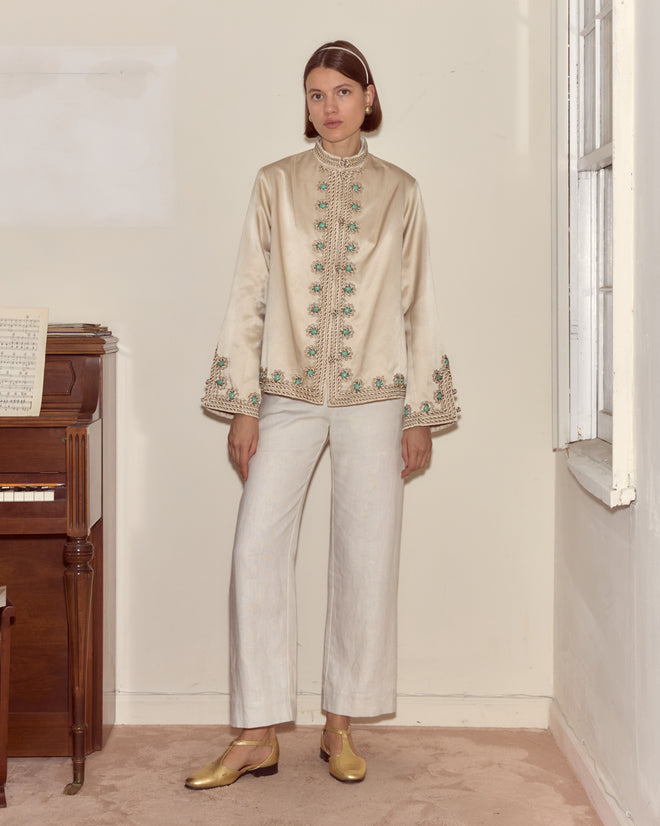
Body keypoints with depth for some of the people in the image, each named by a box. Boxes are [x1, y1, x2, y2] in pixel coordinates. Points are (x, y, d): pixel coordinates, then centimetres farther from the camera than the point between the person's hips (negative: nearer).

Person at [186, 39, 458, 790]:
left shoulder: (398, 191, 7)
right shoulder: (276, 184, 6)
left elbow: (417, 304, 7)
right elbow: (248, 296, 3)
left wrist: (421, 414, 4)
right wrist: (241, 406, -2)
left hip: (373, 398, 0)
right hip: (288, 393, 0)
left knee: (366, 556, 2)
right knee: (256, 550, -7)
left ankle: (340, 726, 17)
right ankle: (258, 735, 3)